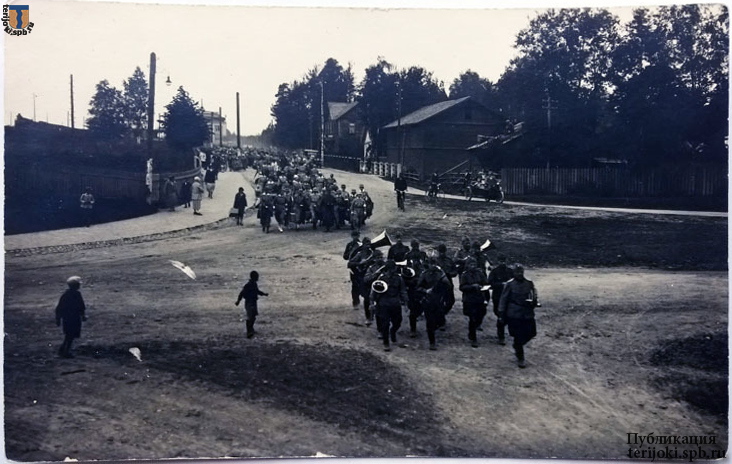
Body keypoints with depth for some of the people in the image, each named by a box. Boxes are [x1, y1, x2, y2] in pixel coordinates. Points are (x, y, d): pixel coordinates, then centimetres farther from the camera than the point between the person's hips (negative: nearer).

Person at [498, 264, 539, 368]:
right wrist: (502, 314, -1)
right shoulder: (509, 284, -4)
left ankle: (516, 346, 32)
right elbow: (503, 300, 0)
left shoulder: (529, 283, 6)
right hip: (514, 315, -4)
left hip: (527, 314, 4)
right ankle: (520, 358, 13)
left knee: (530, 333, 3)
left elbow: (535, 296, 12)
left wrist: (535, 302, -11)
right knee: (518, 336, -1)